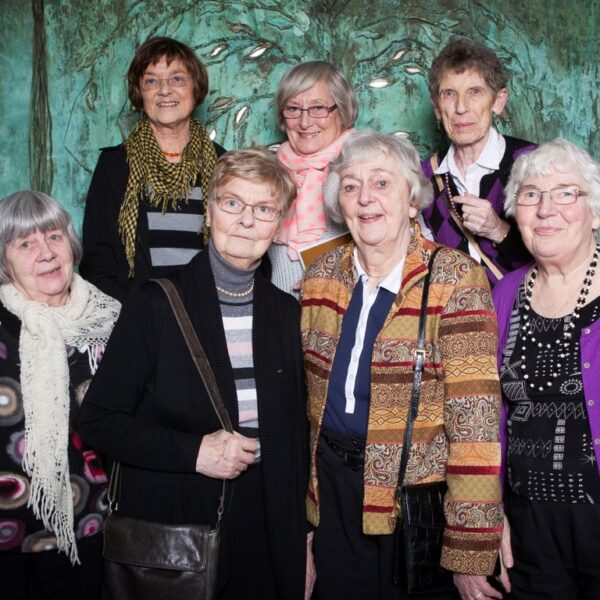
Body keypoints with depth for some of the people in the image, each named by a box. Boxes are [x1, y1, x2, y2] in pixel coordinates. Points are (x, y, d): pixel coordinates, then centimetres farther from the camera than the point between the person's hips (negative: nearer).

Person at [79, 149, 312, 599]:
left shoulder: (287, 313, 4)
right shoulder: (155, 306, -7)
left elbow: (298, 433, 10)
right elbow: (100, 421, -7)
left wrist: (303, 537, 7)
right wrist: (193, 451, -18)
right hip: (168, 542, -2)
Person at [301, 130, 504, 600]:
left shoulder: (457, 280, -14)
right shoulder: (321, 276, 2)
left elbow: (475, 418, -17)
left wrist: (470, 552, -18)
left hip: (418, 497, -4)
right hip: (332, 489, 5)